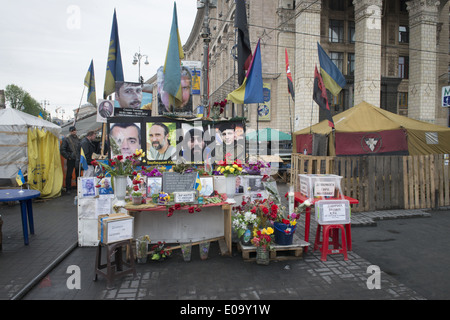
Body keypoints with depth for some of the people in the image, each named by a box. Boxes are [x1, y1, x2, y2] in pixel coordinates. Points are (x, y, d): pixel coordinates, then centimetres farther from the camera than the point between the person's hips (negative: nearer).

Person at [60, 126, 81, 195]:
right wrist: (68, 156, -9)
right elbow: (62, 150, -6)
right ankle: (68, 189, 9)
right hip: (71, 160, -4)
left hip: (78, 160, 5)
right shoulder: (66, 139, -2)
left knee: (78, 174, 11)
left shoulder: (78, 139, 13)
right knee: (69, 175, 0)